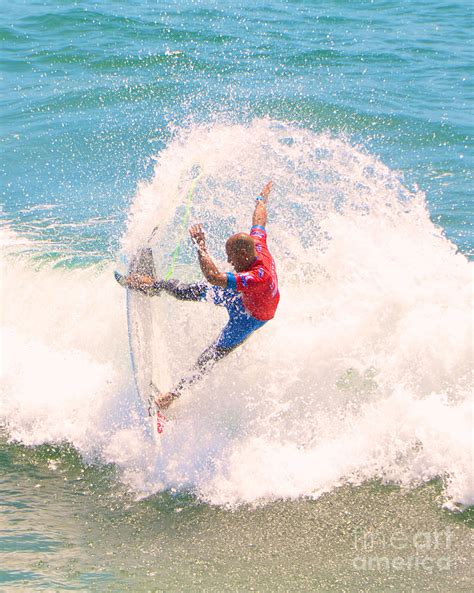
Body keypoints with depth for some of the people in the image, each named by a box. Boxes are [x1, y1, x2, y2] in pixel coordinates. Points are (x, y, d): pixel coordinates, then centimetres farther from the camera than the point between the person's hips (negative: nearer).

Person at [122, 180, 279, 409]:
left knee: (213, 354, -7)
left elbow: (214, 277, -53)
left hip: (250, 317, -8)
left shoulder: (258, 277, -48)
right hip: (243, 298, 8)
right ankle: (154, 286, 34)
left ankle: (176, 392, -3)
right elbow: (259, 220, -1)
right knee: (197, 291, 15)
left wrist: (200, 246, -49)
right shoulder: (257, 245, -24)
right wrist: (262, 199, 18)